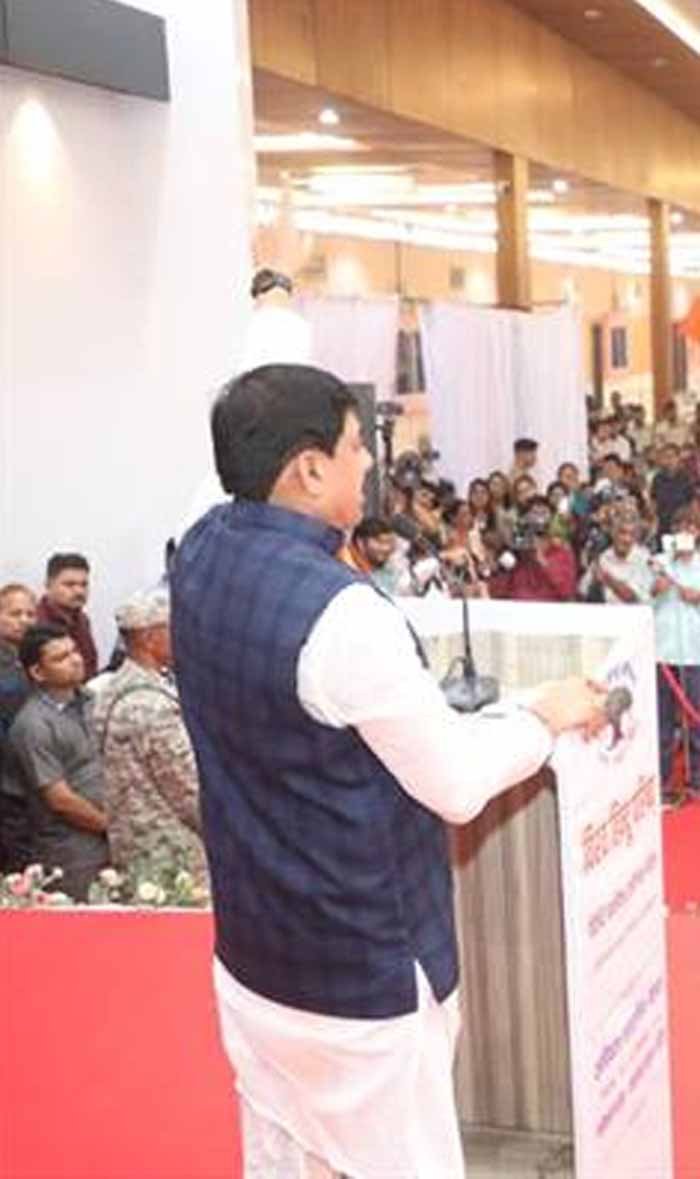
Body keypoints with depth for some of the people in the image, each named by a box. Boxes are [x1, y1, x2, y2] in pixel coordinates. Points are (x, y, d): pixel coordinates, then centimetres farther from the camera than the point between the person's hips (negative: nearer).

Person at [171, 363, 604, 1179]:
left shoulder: (200, 552, -5)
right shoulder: (340, 613, -29)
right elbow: (456, 789, -18)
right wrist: (548, 717, -4)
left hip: (249, 946, 8)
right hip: (356, 969, -8)